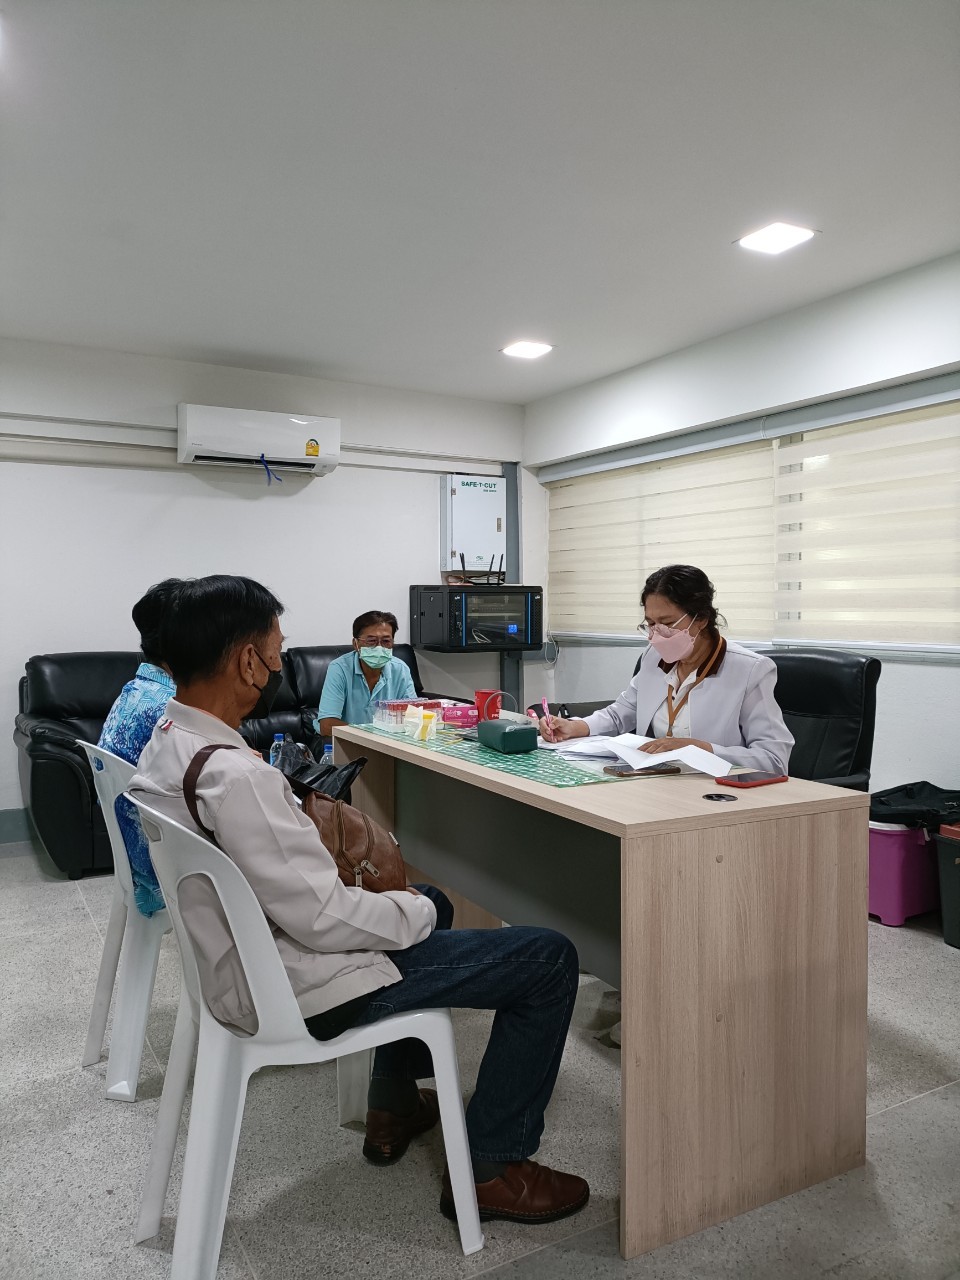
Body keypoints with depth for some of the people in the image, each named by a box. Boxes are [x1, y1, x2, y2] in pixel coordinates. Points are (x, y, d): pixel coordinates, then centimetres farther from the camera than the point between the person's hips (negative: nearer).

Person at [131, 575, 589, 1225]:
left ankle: (394, 1108, 39)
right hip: (301, 993, -10)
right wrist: (418, 911, -9)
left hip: (243, 962, 10)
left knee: (425, 901, 32)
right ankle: (493, 1168, 11)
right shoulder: (234, 776, -31)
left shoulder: (165, 743, 0)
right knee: (549, 958, -4)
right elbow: (326, 921, -28)